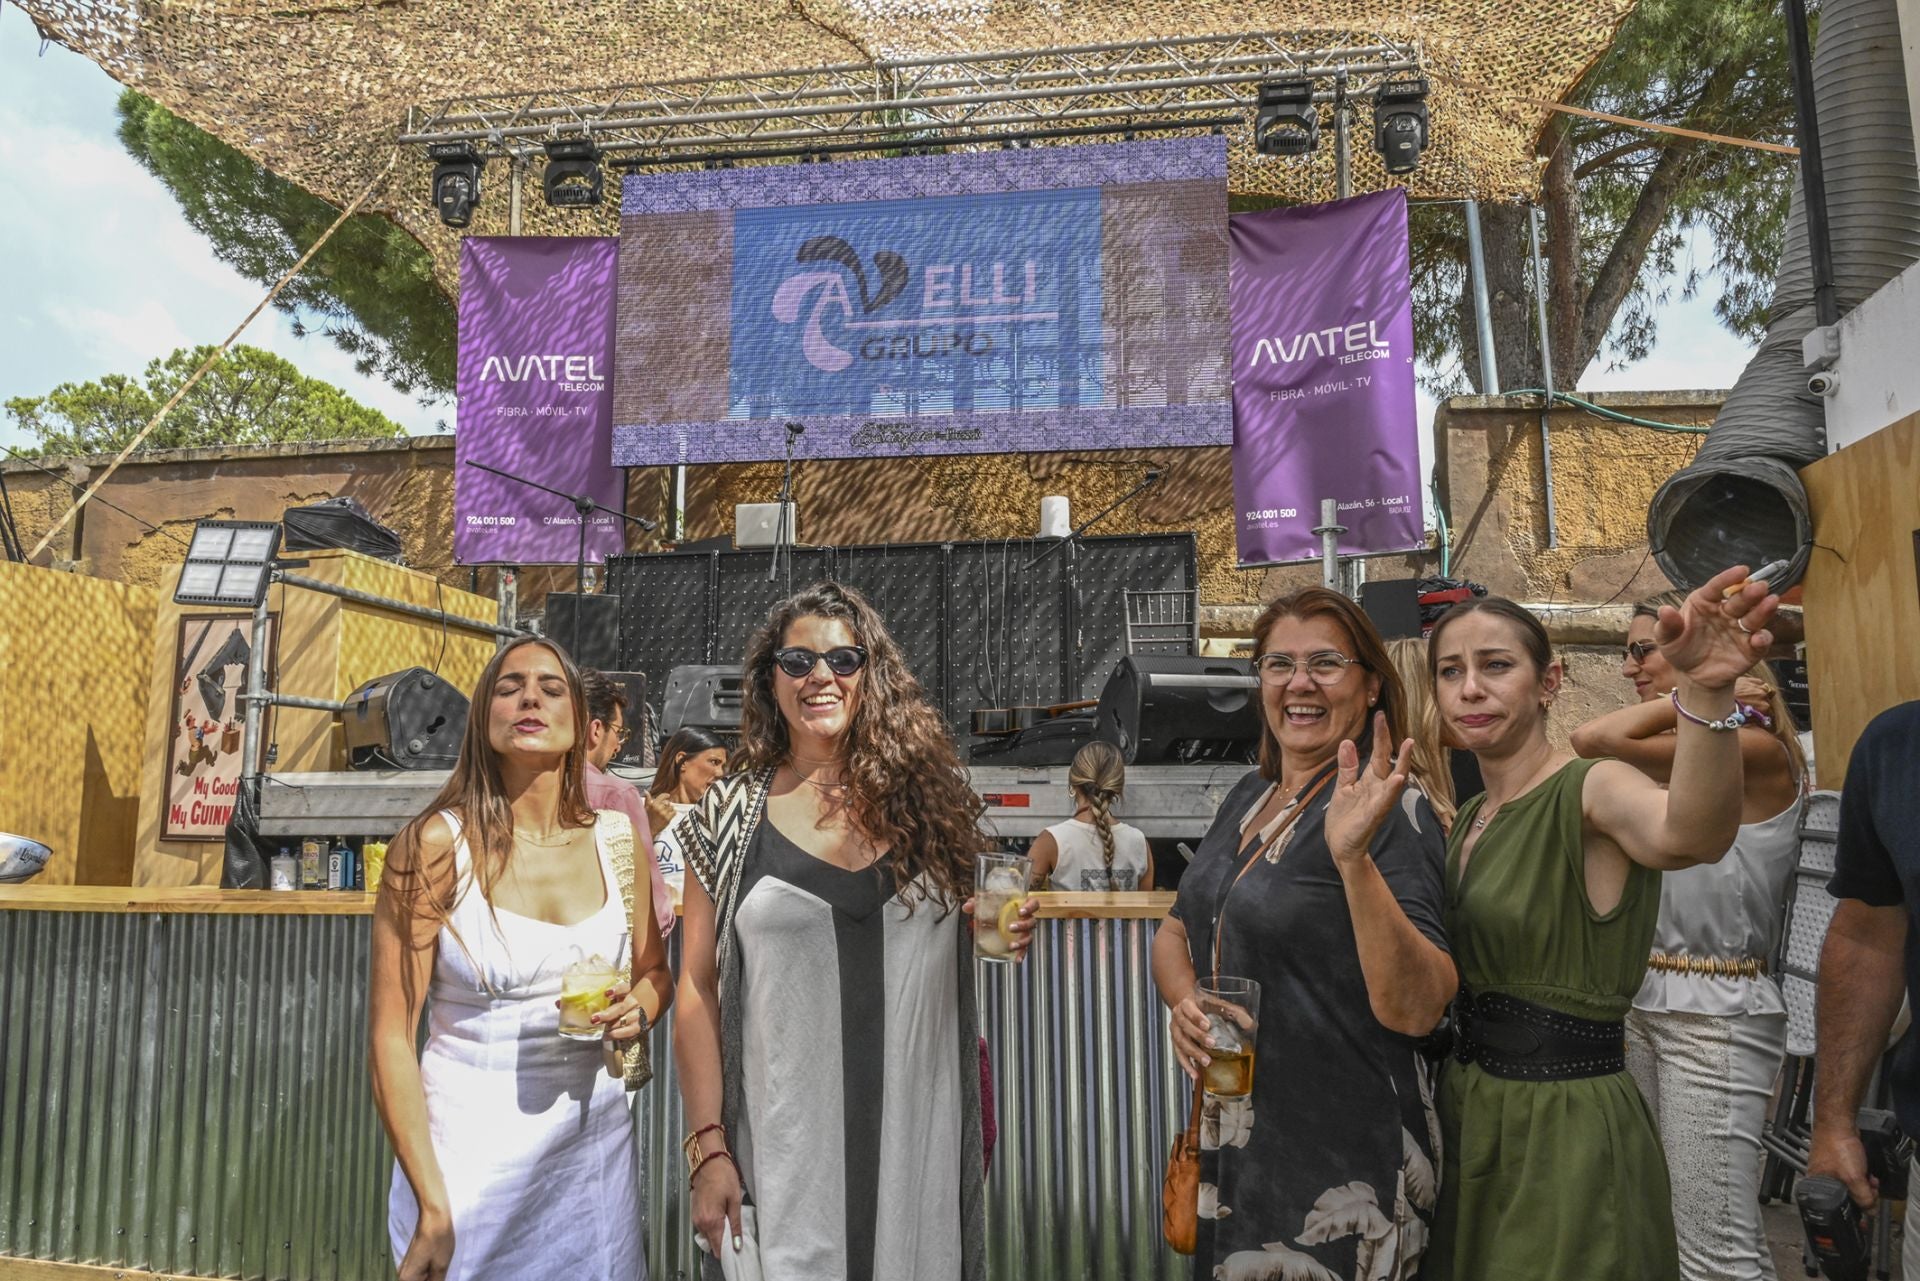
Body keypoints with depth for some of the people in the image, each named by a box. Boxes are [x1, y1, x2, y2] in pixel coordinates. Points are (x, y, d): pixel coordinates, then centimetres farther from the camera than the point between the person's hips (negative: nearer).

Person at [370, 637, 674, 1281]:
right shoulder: (434, 844, -11)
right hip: (469, 1146, -3)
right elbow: (391, 1035, -10)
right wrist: (431, 1206, -14)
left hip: (593, 1143, 4)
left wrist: (638, 1008, -9)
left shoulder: (616, 841, -1)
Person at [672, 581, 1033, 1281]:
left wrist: (1006, 929, -6)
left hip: (921, 1137, 1)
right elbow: (698, 986, -2)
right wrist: (708, 1149, -6)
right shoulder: (730, 812, -2)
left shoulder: (927, 792, 1)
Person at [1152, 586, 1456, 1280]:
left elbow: (1415, 1010, -25)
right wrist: (1183, 1001, -6)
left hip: (1340, 1169, -6)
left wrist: (1353, 857, -36)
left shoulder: (1391, 813, -16)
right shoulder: (1247, 799, 4)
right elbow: (1175, 932, 14)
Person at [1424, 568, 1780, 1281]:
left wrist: (1704, 691, -58)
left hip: (1567, 1132, -7)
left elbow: (1690, 834, -40)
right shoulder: (1467, 820, 7)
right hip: (1469, 1116, 7)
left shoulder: (1591, 791, -16)